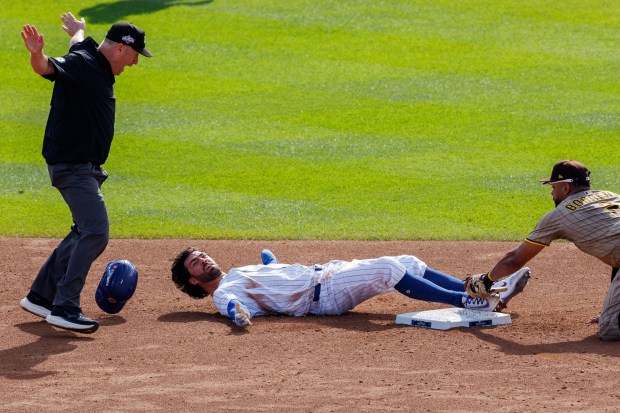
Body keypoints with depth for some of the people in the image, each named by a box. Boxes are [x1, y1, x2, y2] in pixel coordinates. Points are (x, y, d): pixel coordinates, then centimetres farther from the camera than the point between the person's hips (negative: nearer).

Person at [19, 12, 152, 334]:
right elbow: (46, 67, -37)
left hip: (86, 168, 11)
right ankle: (64, 308, -21)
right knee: (95, 232, -19)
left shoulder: (98, 63, 11)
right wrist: (37, 54, -60)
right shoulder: (81, 63, -18)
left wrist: (77, 30, 57)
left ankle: (40, 296, 24)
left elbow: (81, 44, 34)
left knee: (86, 232, 18)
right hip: (71, 165, -11)